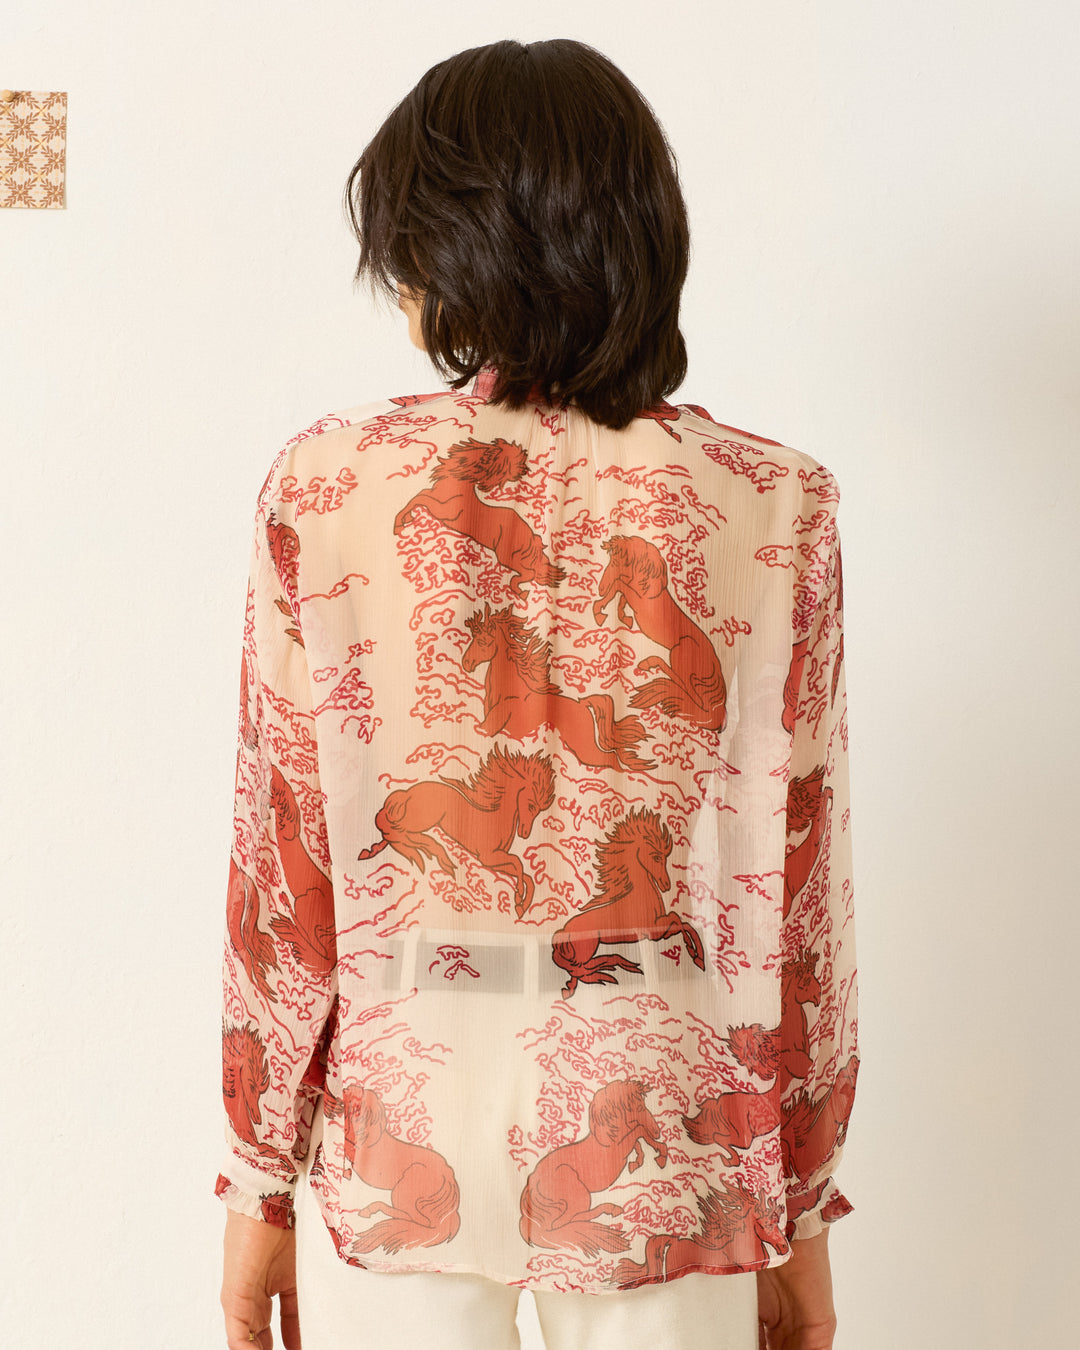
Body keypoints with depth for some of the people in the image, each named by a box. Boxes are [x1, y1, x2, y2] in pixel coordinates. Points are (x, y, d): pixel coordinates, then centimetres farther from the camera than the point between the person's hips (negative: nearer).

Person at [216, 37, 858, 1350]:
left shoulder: (324, 487, -9)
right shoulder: (774, 510, -8)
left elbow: (281, 871, -6)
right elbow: (796, 892, -4)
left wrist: (259, 1185, 5)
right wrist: (800, 1209, 7)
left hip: (396, 1120, 0)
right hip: (662, 1138, 1)